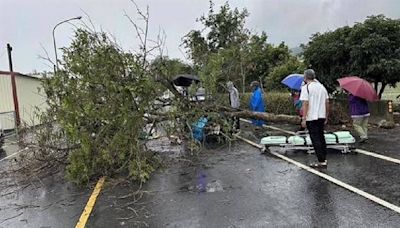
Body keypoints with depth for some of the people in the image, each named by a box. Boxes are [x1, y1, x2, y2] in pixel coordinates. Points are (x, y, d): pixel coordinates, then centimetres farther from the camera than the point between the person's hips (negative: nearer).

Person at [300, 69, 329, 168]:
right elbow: (327, 102, 11)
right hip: (321, 116, 7)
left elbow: (305, 104, -16)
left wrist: (304, 119, -14)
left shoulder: (306, 87, -10)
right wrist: (326, 117, 17)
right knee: (321, 137, 16)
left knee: (315, 139, -3)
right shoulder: (322, 86, 12)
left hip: (311, 117, -7)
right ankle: (324, 159, 22)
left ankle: (321, 162, -2)